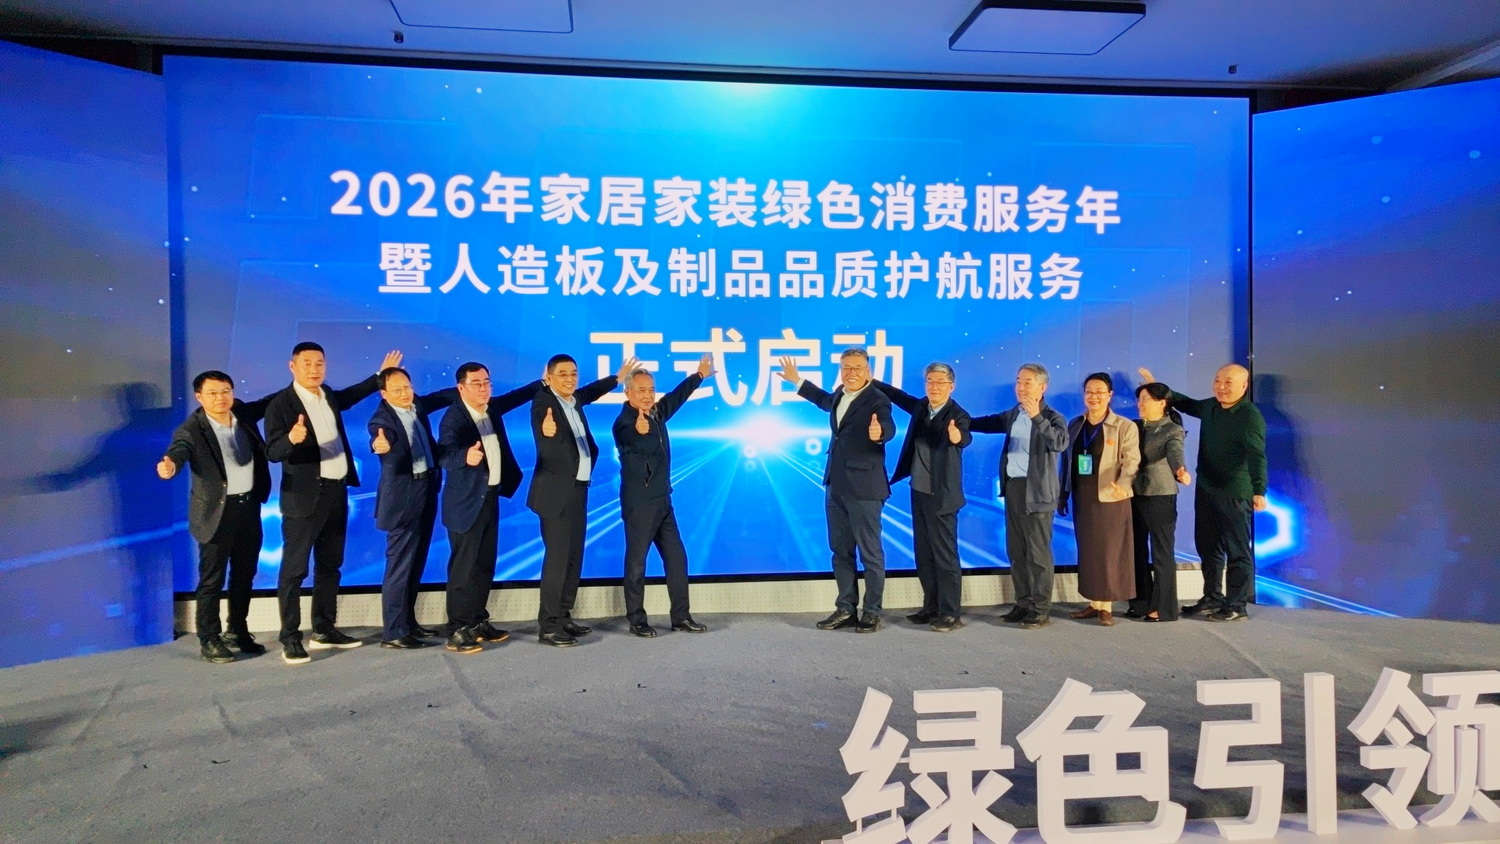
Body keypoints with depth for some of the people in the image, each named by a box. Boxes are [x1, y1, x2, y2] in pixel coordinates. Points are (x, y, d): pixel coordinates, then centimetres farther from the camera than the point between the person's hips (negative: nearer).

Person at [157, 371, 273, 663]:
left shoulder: (242, 412, 1)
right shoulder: (191, 429, -16)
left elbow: (269, 404, 18)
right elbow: (178, 450, -34)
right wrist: (170, 465, -56)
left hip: (249, 505, 6)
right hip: (217, 511, -5)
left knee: (245, 574, 15)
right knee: (212, 579, 3)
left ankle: (237, 632, 30)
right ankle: (209, 640, 15)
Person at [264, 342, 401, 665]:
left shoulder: (328, 395, 9)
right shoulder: (281, 403, -12)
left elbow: (348, 396, 33)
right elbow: (273, 452, -19)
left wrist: (380, 376, 33)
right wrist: (291, 439, -39)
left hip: (337, 491, 7)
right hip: (304, 495, -7)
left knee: (330, 565, 13)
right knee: (295, 568, -1)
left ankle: (324, 630, 23)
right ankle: (290, 638, 6)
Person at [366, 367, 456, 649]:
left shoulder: (417, 405, 5)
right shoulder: (381, 419, -17)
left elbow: (442, 397, 20)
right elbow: (385, 449, -35)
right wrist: (382, 447, -57)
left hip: (426, 492, 8)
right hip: (403, 498, -8)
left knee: (416, 563, 15)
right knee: (399, 565, -5)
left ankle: (408, 622, 26)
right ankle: (393, 632, 1)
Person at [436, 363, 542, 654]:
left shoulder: (491, 408, 6)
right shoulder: (453, 418, -18)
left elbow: (516, 396, 25)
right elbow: (445, 456, -34)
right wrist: (466, 456, -53)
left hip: (491, 498, 8)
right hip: (466, 502, -8)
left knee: (485, 565, 13)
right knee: (463, 567, -5)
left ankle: (478, 622, 24)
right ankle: (457, 631, 1)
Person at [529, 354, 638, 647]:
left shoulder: (574, 399, 9)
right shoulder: (542, 403, -15)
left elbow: (589, 392, 33)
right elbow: (546, 450, -29)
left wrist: (618, 377, 41)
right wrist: (548, 433, -51)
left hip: (578, 490, 9)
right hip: (556, 492, -9)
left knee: (574, 557, 12)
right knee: (556, 558, -9)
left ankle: (564, 617, 21)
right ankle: (548, 626, -4)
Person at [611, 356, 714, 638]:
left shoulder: (657, 414, 5)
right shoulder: (624, 422, -18)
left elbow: (677, 396, 25)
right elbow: (636, 443, -41)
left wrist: (699, 375, 33)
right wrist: (641, 431, -64)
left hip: (663, 501, 8)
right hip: (638, 504, -8)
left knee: (676, 557, 9)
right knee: (637, 560, 0)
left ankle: (681, 616, 17)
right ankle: (637, 619, 10)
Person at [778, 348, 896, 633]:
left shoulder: (877, 400, -12)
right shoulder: (840, 395, 11)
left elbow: (889, 428, -31)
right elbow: (826, 401, 35)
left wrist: (879, 432, -55)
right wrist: (797, 380, 43)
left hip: (863, 487, -8)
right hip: (835, 486, 8)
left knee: (870, 553, 2)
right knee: (841, 551, 14)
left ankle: (872, 613, 12)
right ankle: (846, 609, 24)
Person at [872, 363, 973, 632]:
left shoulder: (958, 414, -15)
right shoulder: (921, 407, 5)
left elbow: (965, 437, -34)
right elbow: (900, 396, 22)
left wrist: (958, 437, -56)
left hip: (941, 496, -7)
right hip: (918, 492, 7)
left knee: (945, 555, -3)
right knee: (923, 554, 13)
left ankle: (951, 613, 5)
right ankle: (932, 607, 23)